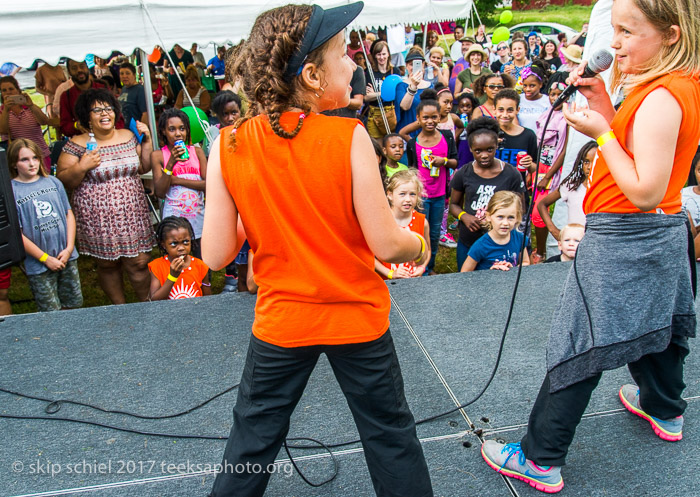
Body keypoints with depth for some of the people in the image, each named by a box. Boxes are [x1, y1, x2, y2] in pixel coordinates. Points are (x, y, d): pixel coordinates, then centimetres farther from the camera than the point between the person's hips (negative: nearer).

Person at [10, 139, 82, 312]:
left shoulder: (53, 182, 4)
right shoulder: (10, 190, -7)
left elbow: (69, 214, 7)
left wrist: (69, 248, -3)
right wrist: (45, 258, -10)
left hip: (67, 258, 4)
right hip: (38, 265, -4)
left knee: (74, 304, 14)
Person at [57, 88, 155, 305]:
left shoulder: (128, 136, 8)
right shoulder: (77, 145, -5)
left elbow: (144, 168, 14)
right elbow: (62, 181, -3)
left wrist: (147, 141, 4)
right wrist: (81, 167, -20)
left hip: (132, 213, 3)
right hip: (99, 218, -2)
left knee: (139, 262, 1)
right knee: (108, 264, 8)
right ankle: (120, 306, 27)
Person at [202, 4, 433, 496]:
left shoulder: (228, 146, -11)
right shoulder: (348, 137, -19)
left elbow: (216, 255, -9)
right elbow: (386, 244, -17)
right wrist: (420, 244, 5)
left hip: (280, 321, 2)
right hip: (358, 318, -2)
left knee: (252, 438, 23)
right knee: (391, 435, 20)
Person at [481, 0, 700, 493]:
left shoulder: (660, 97, -22)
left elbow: (645, 192, -24)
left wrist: (601, 132, -21)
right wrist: (605, 108, -2)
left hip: (624, 238, -10)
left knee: (577, 347, -3)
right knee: (656, 324, 28)